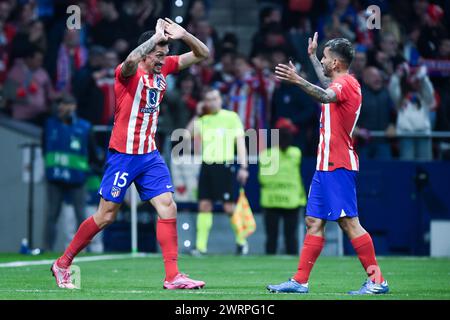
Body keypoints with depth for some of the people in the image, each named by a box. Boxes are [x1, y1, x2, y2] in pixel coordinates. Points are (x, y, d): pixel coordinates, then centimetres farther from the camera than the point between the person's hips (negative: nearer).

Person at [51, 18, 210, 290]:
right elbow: (132, 59, -41)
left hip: (150, 155, 6)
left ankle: (172, 276, -5)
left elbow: (202, 54, 6)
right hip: (123, 154, -6)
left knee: (168, 208, -6)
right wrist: (156, 36, -33)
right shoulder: (129, 73, -14)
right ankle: (63, 264, 16)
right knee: (106, 216, 0)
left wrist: (183, 35, -12)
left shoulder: (164, 68, 5)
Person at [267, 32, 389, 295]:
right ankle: (300, 281, 10)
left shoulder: (345, 83, -12)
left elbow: (326, 95, -37)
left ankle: (377, 280, -10)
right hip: (327, 165, 10)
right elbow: (327, 85, 44)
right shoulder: (343, 82, 18)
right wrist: (311, 56, 52)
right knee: (314, 222, 8)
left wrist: (298, 80, -48)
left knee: (349, 222, -12)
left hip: (338, 166, -10)